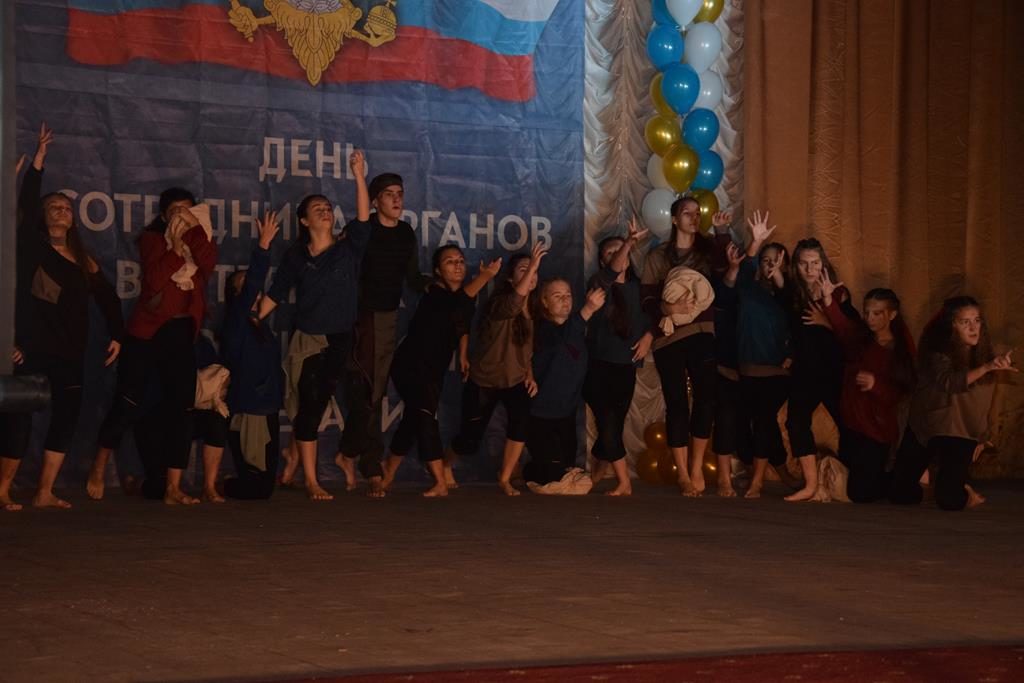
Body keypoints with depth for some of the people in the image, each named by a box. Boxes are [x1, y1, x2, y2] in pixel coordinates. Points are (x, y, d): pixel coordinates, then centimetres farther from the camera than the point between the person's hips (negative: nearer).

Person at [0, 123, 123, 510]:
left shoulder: (82, 259, 15)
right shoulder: (32, 247, 1)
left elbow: (106, 296, 19)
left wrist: (116, 335, 11)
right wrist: (39, 158, -14)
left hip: (70, 351, 6)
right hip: (33, 347, -6)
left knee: (67, 415, 3)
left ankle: (44, 492, 8)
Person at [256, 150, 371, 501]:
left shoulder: (348, 248, 2)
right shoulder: (296, 255, 2)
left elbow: (363, 218, -13)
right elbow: (276, 294, 4)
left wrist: (359, 177, -21)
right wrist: (252, 321, -5)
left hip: (340, 339, 1)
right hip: (307, 338, -1)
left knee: (317, 404, 5)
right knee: (309, 406, -4)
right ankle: (311, 482, -1)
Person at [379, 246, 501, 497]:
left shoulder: (463, 294, 3)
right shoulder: (435, 295, -22)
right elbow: (456, 304, -45)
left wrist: (463, 354, 20)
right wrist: (485, 276, -54)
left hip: (434, 370, 8)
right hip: (410, 365, -8)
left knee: (413, 420, 15)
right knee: (425, 416, -21)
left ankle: (388, 477, 30)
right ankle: (441, 483, -25)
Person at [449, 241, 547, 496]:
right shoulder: (498, 303, -20)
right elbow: (513, 305, -47)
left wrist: (530, 375, -1)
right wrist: (532, 266, -50)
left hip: (515, 379, 4)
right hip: (483, 379, -4)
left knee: (521, 419, -26)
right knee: (470, 439, 2)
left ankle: (505, 479, -10)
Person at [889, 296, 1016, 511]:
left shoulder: (983, 353, -2)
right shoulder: (938, 354, -16)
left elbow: (983, 401, 7)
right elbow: (949, 382, -35)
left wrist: (981, 436, 8)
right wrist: (986, 367, -46)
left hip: (961, 433, 1)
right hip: (925, 427, -1)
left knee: (950, 500, -18)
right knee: (901, 495, 0)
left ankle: (961, 488, 20)